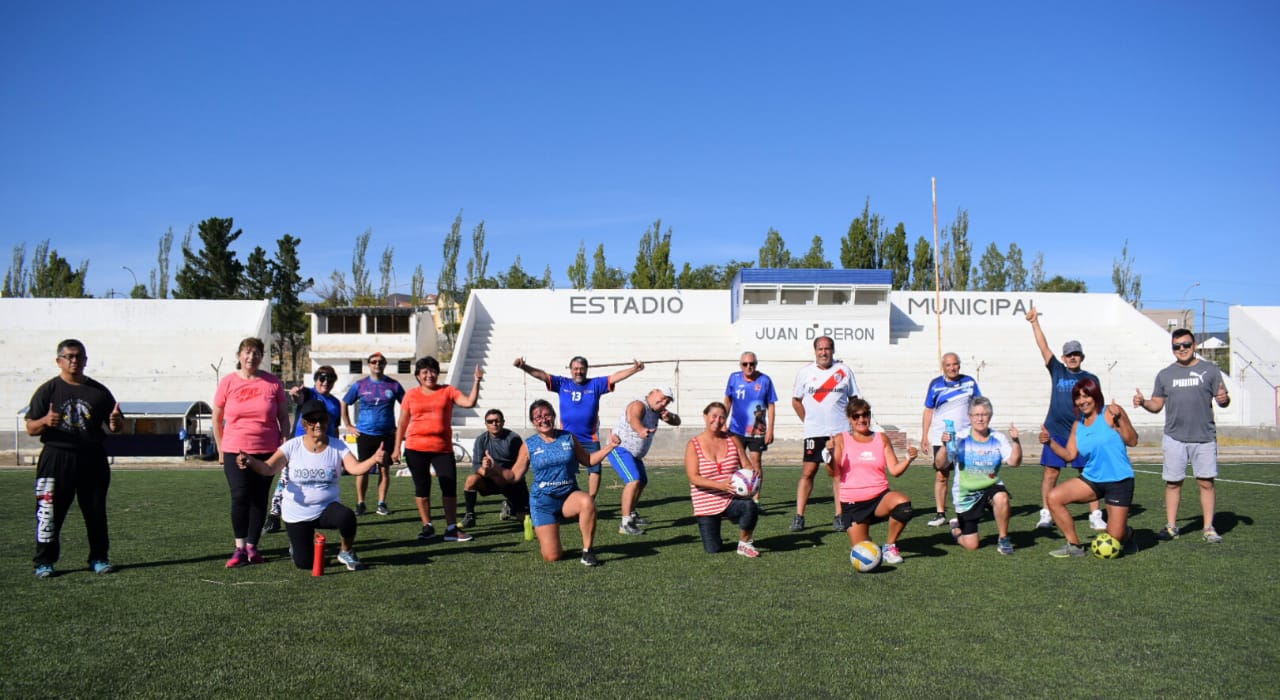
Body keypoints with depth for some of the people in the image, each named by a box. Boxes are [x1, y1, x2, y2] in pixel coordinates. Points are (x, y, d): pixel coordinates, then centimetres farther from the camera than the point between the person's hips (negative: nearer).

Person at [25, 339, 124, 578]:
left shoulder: (99, 391, 9)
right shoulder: (47, 390, 3)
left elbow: (117, 427, 11)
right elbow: (30, 428, -1)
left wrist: (116, 422, -13)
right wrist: (45, 421, -23)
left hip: (92, 459, 2)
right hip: (56, 458, -2)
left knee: (96, 511, 7)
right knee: (49, 512, -2)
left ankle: (99, 558, 17)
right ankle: (44, 562, 9)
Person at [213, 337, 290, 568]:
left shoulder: (273, 382, 0)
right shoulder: (227, 382, 1)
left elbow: (283, 418, 6)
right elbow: (217, 419, 9)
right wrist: (221, 449, 9)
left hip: (266, 452, 1)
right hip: (235, 451, -1)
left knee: (260, 499, 5)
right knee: (240, 496, -10)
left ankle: (252, 546, 15)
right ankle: (240, 548, -2)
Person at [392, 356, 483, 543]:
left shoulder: (448, 391, 6)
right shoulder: (411, 395, 6)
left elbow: (469, 402, -4)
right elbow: (402, 423, 9)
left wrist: (476, 381, -12)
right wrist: (397, 448, 7)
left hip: (443, 449, 0)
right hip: (416, 449, 0)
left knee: (450, 486, -2)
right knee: (422, 487, 7)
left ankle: (451, 528, 4)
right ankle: (427, 526, 18)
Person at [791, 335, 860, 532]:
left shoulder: (844, 371, 5)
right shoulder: (805, 372, 5)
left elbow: (854, 399, 13)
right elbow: (796, 400, 13)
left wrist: (848, 419, 4)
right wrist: (808, 421, 6)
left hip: (839, 432, 0)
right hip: (813, 433, 0)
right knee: (807, 472, -2)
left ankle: (839, 516, 11)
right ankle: (799, 517, 1)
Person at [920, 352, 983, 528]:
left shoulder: (970, 382, 5)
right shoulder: (936, 384, 3)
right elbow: (928, 411, 6)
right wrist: (924, 436, 2)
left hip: (965, 437, 0)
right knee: (941, 476, 1)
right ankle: (940, 514, 8)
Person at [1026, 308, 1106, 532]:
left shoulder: (1090, 379, 8)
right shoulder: (1057, 371, 7)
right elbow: (1043, 346, 2)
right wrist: (1034, 322, -3)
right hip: (1055, 431, 0)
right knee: (1051, 473, 0)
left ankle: (1095, 516, 8)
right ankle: (1046, 514, 7)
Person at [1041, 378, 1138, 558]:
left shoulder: (1110, 413, -9)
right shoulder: (1077, 425, 8)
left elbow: (1132, 441, -13)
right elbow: (1070, 455, 6)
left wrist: (1120, 419, -26)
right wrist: (1050, 442, -7)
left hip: (1119, 481, -5)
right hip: (1092, 479, 6)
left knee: (1115, 536, -3)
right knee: (1054, 498, -12)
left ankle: (1127, 535, 38)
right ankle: (1074, 546, 1)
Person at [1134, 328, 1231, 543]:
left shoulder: (1209, 370, 6)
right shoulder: (1165, 374, 11)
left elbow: (1223, 399, 5)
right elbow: (1157, 404, 12)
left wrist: (1223, 399, -18)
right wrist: (1143, 402, -8)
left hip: (1204, 437, -1)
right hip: (1174, 437, 1)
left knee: (1206, 482, -1)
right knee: (1173, 483, 3)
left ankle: (1209, 528, 8)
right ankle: (1171, 527, 12)